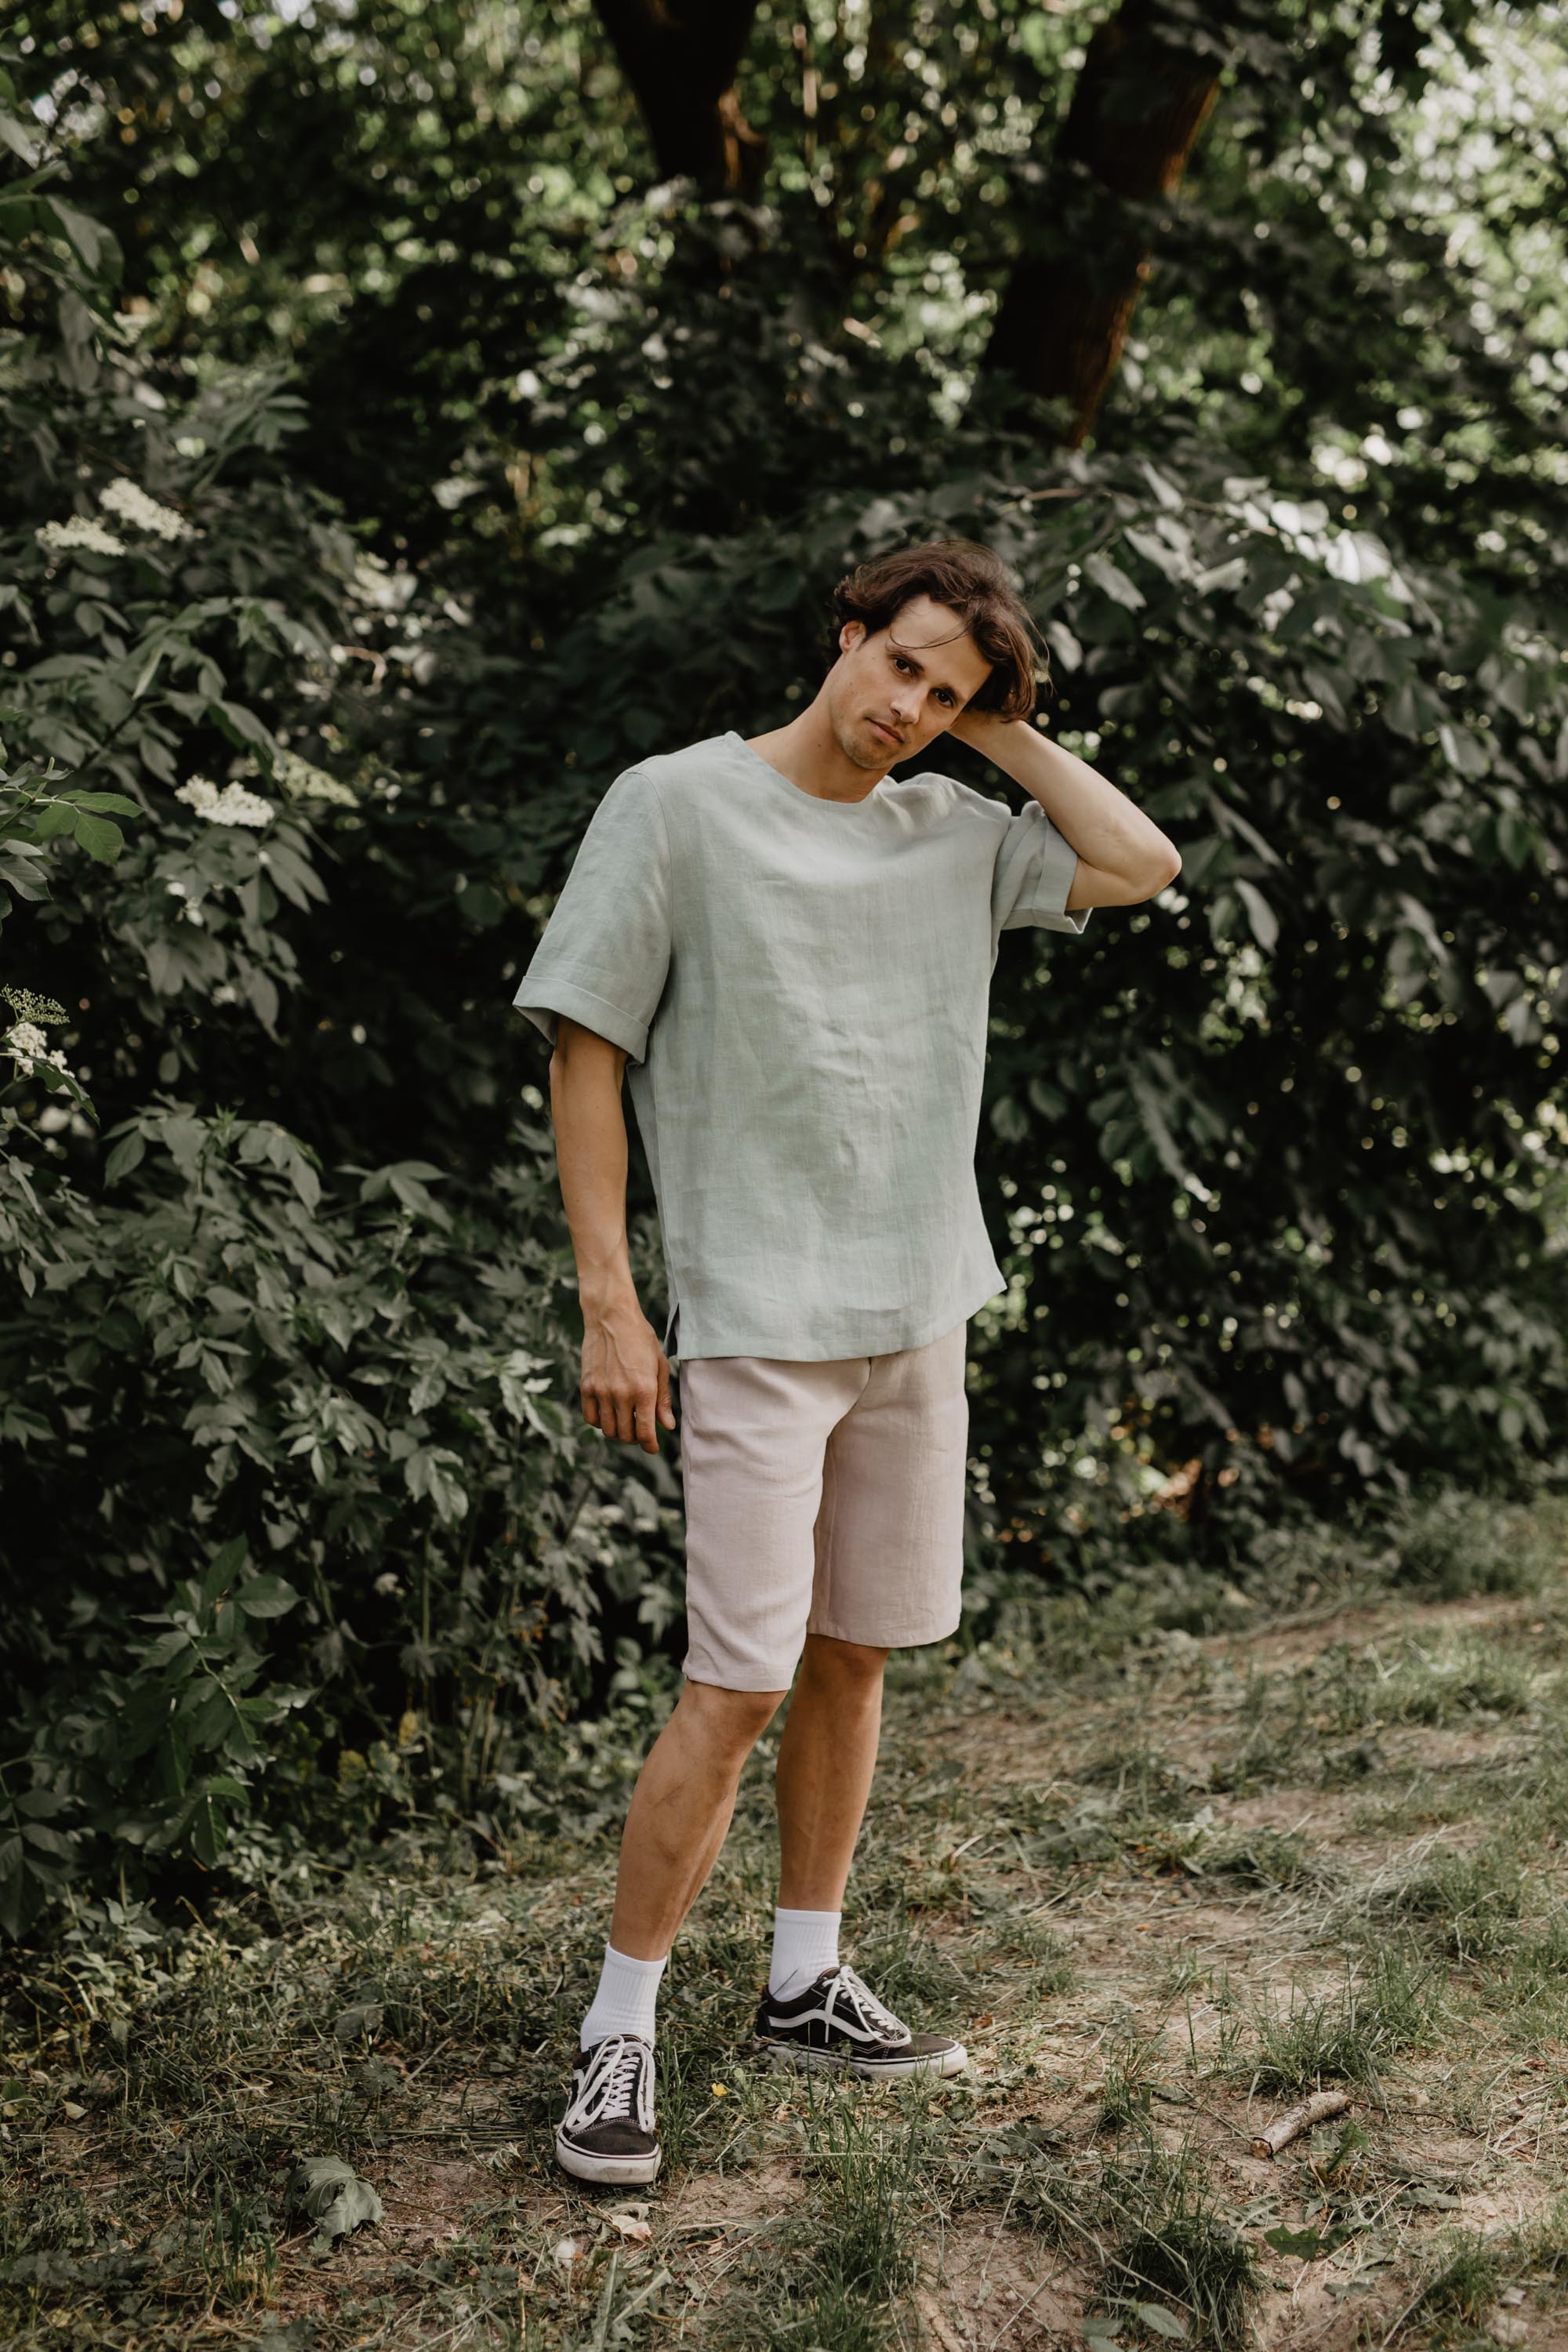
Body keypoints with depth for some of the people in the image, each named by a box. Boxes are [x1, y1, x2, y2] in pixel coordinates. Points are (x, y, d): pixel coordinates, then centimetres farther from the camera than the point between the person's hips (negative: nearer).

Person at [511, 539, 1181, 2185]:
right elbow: (585, 1054, -6)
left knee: (853, 1657, 13)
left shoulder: (956, 832, 9)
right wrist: (609, 1303, -11)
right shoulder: (676, 806, -5)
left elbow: (1142, 864, 4)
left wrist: (1005, 733, 4)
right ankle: (617, 2034, 5)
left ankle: (806, 1989, 27)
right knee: (738, 1682, -8)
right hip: (758, 1320, -6)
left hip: (919, 1311, 6)